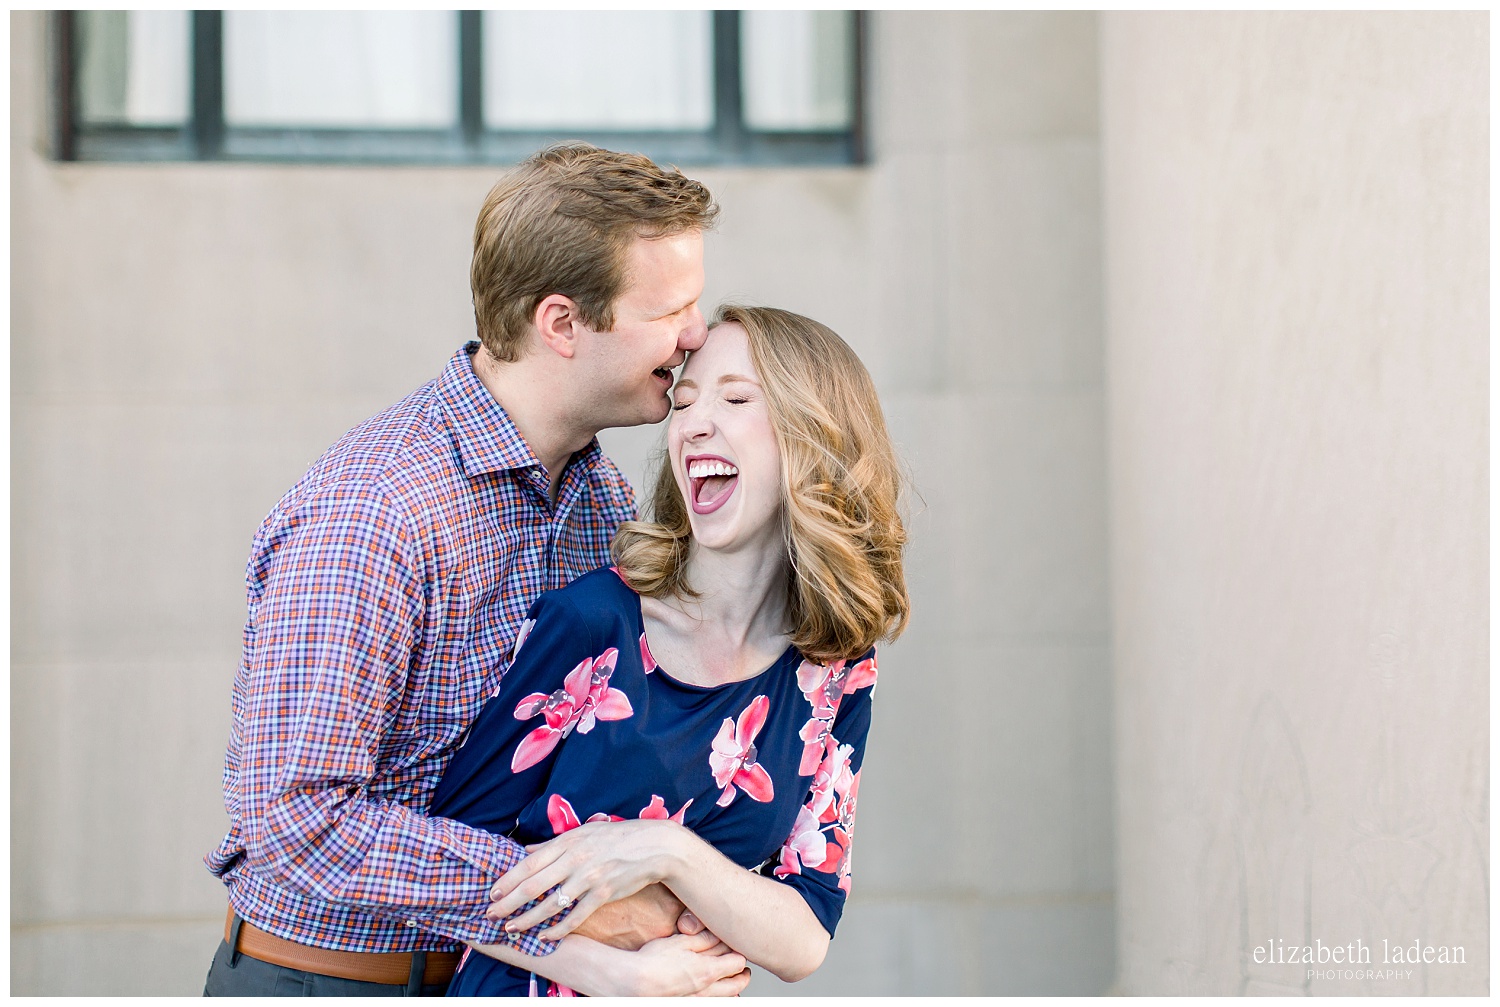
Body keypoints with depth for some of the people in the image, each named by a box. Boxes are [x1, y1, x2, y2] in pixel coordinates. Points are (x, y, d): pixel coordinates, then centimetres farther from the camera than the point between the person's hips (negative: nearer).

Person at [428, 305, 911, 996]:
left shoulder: (836, 679, 0)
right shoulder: (590, 620, -10)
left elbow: (803, 946, -4)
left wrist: (666, 851, -19)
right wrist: (627, 976, -17)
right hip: (516, 991, -2)